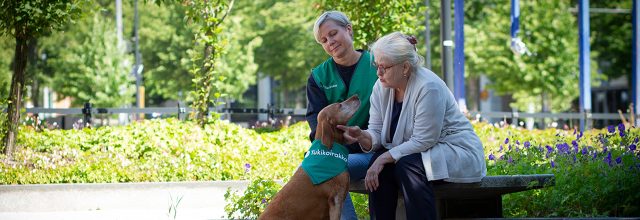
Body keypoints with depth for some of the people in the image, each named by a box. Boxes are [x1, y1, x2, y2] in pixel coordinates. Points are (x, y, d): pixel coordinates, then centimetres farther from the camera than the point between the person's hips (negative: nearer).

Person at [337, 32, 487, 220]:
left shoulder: (429, 87, -23)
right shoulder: (382, 87, -1)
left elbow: (422, 141, -24)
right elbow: (377, 132, -3)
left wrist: (385, 157, -26)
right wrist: (362, 136, -25)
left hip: (459, 154, -7)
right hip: (413, 153, 7)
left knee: (407, 164, -32)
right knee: (379, 163, -19)